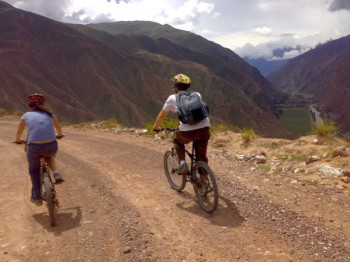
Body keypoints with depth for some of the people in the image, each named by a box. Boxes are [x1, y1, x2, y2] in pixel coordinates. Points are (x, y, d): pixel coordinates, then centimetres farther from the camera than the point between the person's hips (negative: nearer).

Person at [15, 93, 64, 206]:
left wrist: (18, 141, 49)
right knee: (50, 155, 38)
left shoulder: (26, 115, 15)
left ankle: (36, 197, 30)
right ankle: (55, 173, 13)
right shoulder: (49, 114, 17)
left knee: (33, 170, 28)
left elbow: (19, 133, 28)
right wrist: (59, 135, 56)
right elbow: (59, 128, 35)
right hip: (51, 146, 1)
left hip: (34, 147, -1)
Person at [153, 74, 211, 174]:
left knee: (177, 141, 30)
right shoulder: (197, 95, 21)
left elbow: (162, 115, 21)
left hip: (187, 132, -3)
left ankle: (182, 164, 15)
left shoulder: (173, 98, 12)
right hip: (205, 129, 3)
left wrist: (156, 127, 39)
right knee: (201, 155, 23)